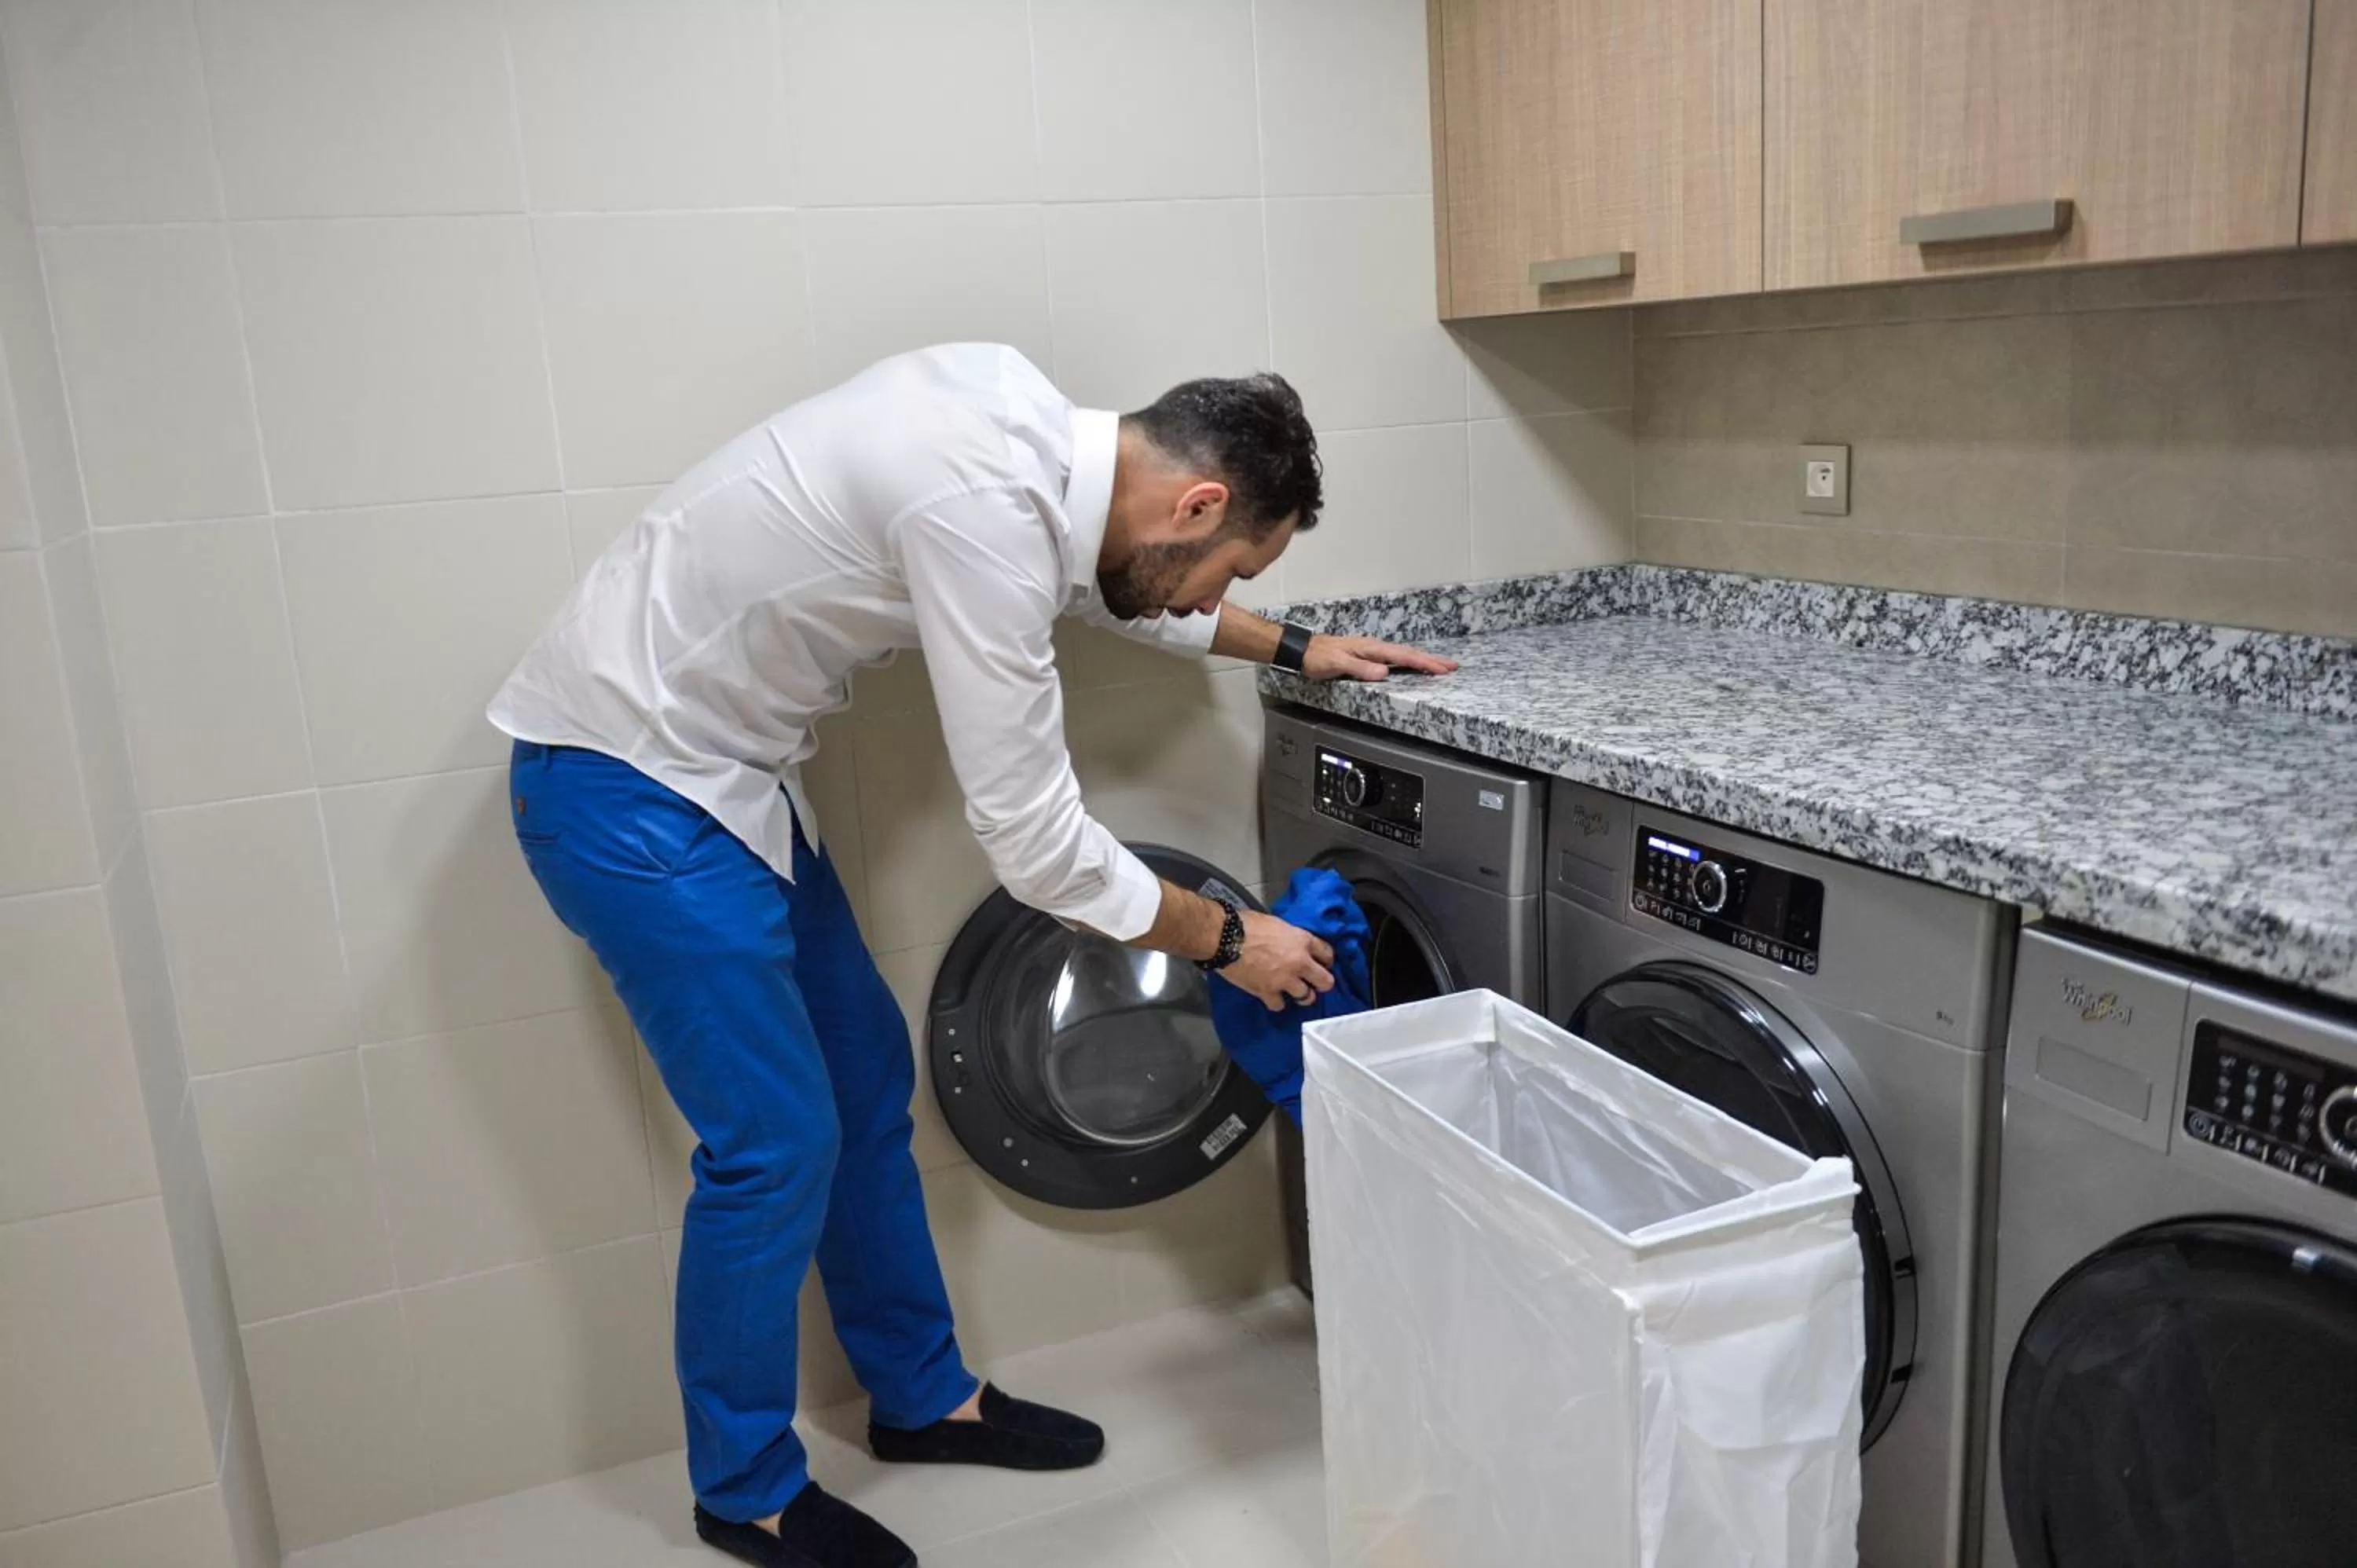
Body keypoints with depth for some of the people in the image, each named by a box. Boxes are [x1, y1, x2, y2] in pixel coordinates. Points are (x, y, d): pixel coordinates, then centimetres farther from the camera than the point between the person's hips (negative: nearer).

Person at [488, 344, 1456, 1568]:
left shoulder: (1028, 422, -1)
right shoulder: (988, 510, -29)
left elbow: (1108, 582, 22)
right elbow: (1037, 843, -23)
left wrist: (1289, 649, 26)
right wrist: (1228, 941, -8)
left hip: (716, 767, 10)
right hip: (629, 789, -10)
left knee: (867, 1076, 15)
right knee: (779, 1142, -2)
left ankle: (924, 1399, 33)